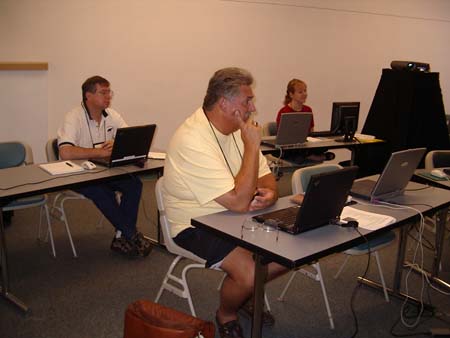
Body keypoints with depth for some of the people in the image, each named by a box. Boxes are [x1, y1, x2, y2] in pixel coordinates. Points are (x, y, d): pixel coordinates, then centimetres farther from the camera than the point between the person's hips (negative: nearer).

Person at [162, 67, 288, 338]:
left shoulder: (236, 126, 2)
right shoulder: (193, 140, -27)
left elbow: (266, 177, 7)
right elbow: (239, 202, -31)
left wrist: (269, 193, -17)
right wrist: (252, 146, -25)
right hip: (196, 225, -8)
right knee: (250, 271, -26)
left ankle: (247, 295, 24)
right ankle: (226, 316, 8)